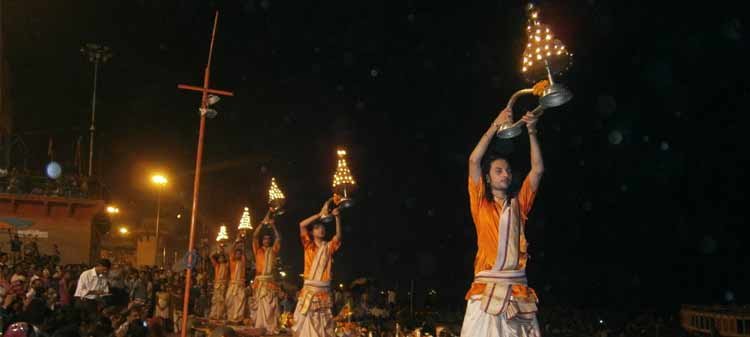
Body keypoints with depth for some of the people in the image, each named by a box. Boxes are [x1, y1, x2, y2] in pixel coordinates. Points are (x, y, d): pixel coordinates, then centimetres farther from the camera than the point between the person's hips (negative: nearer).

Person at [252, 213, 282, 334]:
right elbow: (255, 236, 2)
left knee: (270, 306, -4)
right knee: (260, 305, 1)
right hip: (259, 281, 0)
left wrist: (273, 226, 1)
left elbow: (278, 238, 1)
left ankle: (272, 328, -4)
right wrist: (263, 222, 0)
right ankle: (260, 327, 7)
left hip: (270, 281, 0)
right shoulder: (258, 250, 12)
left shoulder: (273, 251, 12)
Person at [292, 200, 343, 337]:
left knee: (324, 324, 7)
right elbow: (302, 225, -9)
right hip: (309, 290, -3)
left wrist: (337, 217, -18)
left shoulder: (328, 247, 9)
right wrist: (321, 214, -9)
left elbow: (338, 236, -8)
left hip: (324, 291, 3)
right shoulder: (308, 246, 3)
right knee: (306, 321, -3)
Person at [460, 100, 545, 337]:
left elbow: (538, 169, 10)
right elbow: (474, 160, -1)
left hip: (518, 289, 3)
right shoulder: (481, 204, 9)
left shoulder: (519, 204, 17)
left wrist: (532, 132, 4)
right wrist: (496, 125, 1)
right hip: (487, 287, -3)